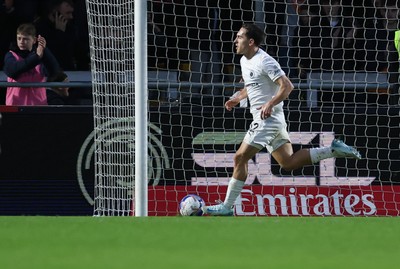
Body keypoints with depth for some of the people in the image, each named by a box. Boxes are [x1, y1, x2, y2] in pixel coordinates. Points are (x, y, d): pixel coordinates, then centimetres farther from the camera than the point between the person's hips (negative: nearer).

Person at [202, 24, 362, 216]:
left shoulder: (264, 61, -15)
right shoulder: (244, 61, 14)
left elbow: (287, 86, -20)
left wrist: (270, 104, -29)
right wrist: (237, 99, 15)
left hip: (267, 119, -10)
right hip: (264, 120, 10)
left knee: (240, 158, -8)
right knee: (288, 163, 9)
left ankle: (227, 207, -3)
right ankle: (333, 150, 10)